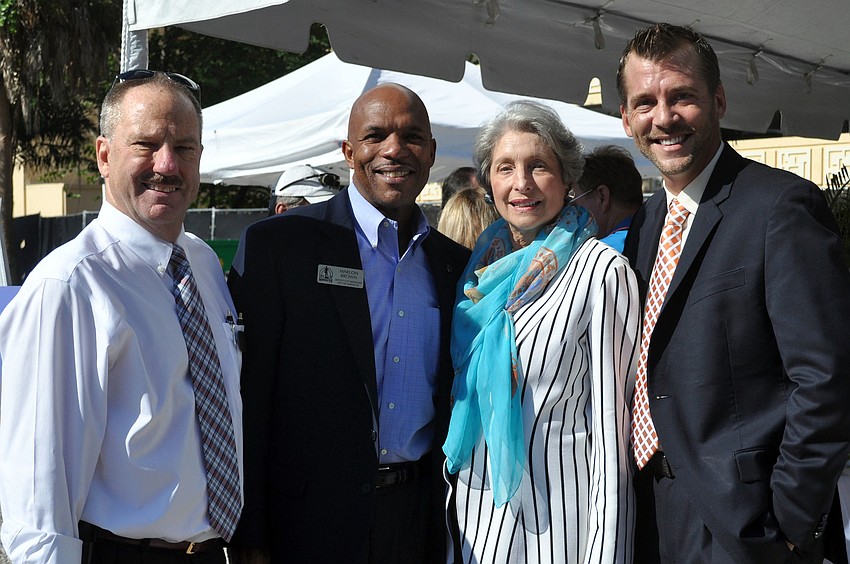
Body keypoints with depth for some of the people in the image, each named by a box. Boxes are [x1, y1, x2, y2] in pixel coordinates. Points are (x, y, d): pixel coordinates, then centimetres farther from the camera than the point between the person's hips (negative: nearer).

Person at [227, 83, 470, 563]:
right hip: (311, 520, -4)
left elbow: (456, 398, 11)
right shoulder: (275, 244, -8)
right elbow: (249, 397, -10)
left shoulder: (455, 263, 6)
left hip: (421, 520, 4)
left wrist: (459, 521, 8)